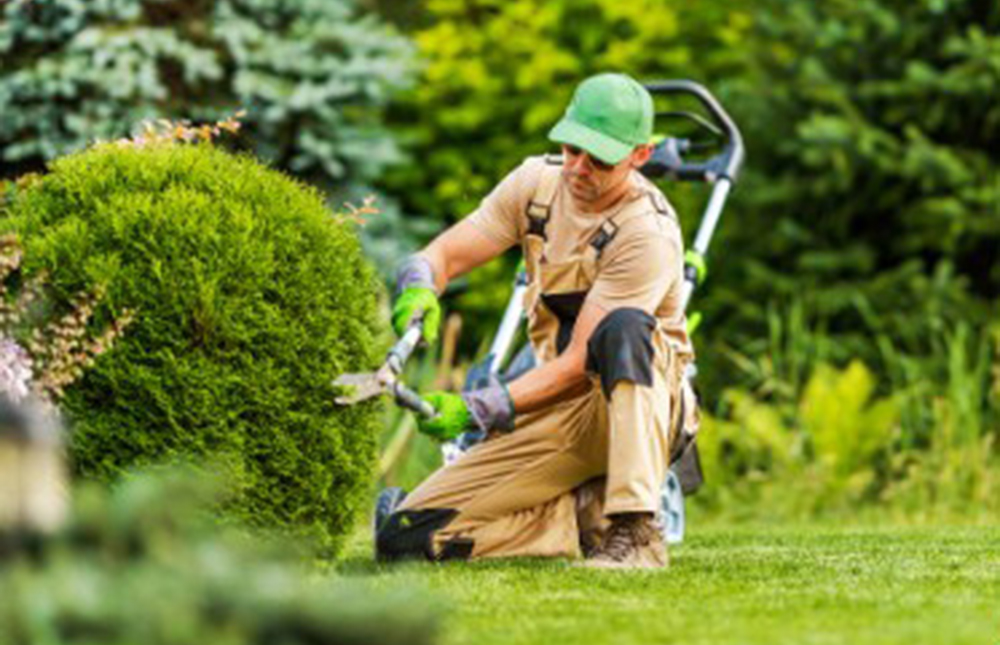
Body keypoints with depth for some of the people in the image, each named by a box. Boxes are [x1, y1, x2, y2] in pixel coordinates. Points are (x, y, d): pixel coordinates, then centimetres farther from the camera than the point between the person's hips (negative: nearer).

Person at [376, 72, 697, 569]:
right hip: (557, 410, 5)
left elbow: (580, 363, -23)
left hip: (634, 401, -5)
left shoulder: (650, 234, -20)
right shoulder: (538, 182, 0)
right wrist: (418, 288, -25)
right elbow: (446, 253, 1)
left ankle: (635, 530, -40)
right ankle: (589, 513, -2)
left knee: (624, 328, -42)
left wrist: (475, 409, -30)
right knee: (404, 536, -10)